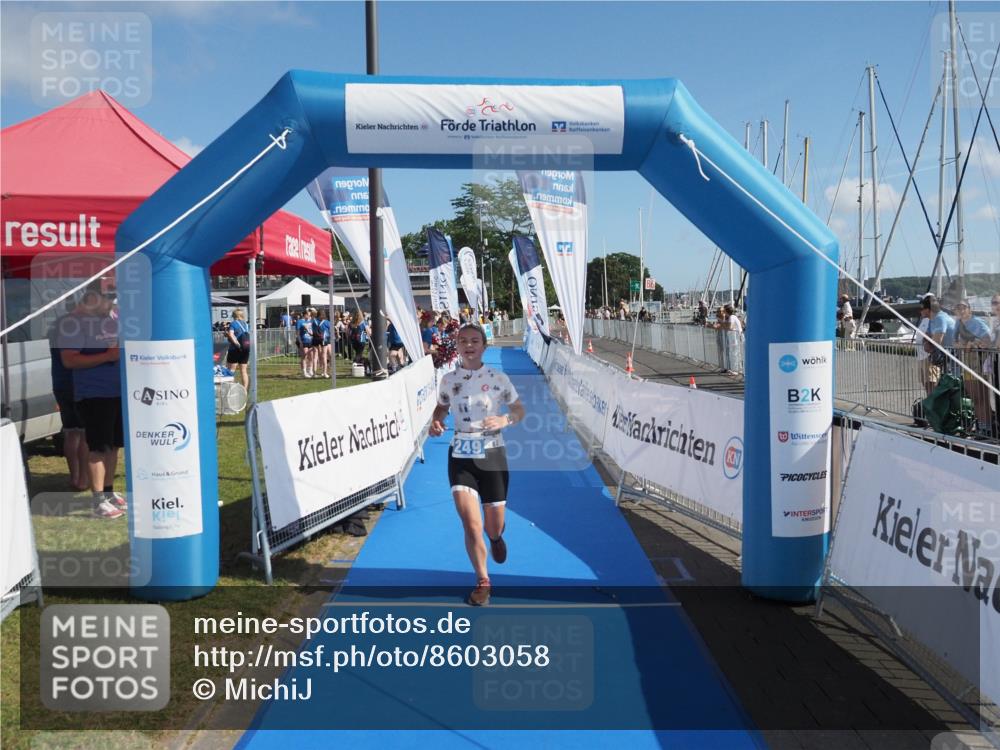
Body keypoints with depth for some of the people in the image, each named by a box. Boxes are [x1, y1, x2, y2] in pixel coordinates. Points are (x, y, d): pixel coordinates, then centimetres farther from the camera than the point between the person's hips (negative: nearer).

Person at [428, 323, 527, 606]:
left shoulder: (498, 378, -7)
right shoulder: (448, 379, -1)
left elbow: (519, 410, 3)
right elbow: (442, 406, 16)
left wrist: (505, 420, -18)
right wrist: (436, 422, -6)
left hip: (492, 456, -1)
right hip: (460, 456, 1)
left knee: (494, 527, 9)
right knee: (471, 525, -10)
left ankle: (496, 537, 51)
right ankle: (483, 581, 15)